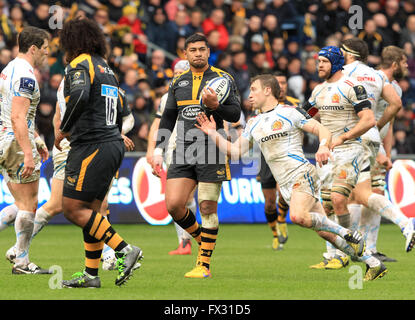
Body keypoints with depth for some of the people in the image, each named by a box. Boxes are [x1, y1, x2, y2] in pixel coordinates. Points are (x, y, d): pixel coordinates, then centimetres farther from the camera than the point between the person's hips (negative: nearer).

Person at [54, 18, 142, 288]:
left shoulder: (80, 65, -7)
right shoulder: (106, 69, 20)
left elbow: (80, 96, -27)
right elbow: (118, 115, 23)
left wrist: (64, 130, -16)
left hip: (92, 145, -9)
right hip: (114, 144, 9)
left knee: (73, 209, -8)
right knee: (90, 211, 11)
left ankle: (125, 250, -15)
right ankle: (91, 274, 9)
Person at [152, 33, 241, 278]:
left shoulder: (223, 78, 3)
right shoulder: (178, 82, 15)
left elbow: (235, 115, -2)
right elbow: (168, 118, 20)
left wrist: (215, 105, -20)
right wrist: (158, 150, 13)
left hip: (211, 149, -4)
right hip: (183, 152, 4)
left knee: (207, 207, -6)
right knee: (174, 204, -7)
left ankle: (204, 264, 1)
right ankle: (201, 239, 19)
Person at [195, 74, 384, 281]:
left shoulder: (290, 112, -2)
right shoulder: (253, 124, 18)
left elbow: (323, 131, -5)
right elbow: (235, 152, 15)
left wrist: (323, 147, -25)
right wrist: (213, 134, 4)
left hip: (302, 173, -6)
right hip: (285, 184, 6)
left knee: (298, 216, -32)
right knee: (324, 232, -1)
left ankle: (348, 234, -16)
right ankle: (373, 263, 5)